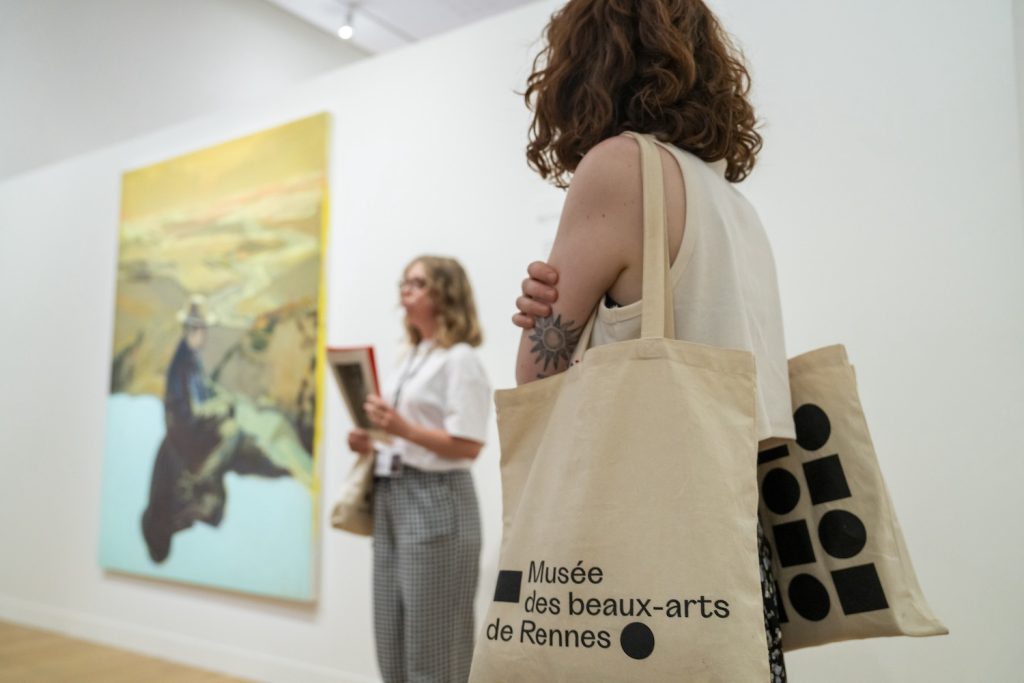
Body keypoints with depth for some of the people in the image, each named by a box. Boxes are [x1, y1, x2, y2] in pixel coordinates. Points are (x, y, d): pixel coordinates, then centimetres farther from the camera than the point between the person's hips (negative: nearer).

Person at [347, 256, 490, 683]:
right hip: (392, 497, 9)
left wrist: (403, 429, -25)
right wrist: (373, 447, 6)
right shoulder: (412, 360, 17)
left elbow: (468, 446, -17)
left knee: (432, 640, 0)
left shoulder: (459, 360, -9)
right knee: (392, 637, 15)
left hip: (436, 500, -9)